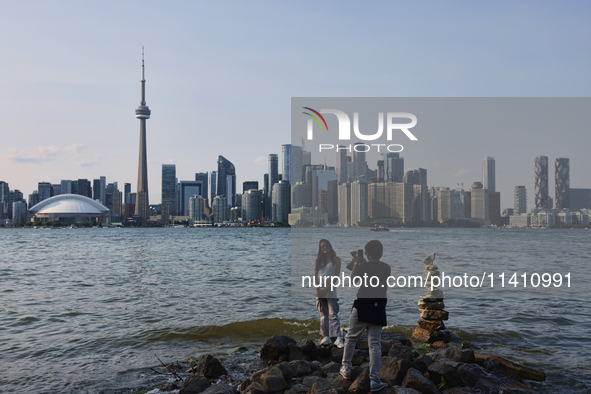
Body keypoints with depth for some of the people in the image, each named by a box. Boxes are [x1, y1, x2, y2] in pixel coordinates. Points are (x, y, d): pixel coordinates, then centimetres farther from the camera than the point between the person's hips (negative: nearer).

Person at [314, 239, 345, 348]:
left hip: (330, 290, -4)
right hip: (320, 290, 4)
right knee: (323, 315, 7)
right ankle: (325, 337, 12)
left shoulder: (336, 260, 2)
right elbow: (315, 275, 7)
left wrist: (327, 288, -13)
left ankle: (339, 338, -18)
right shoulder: (318, 260, 12)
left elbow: (336, 276, -4)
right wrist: (317, 288, -8)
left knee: (333, 314, -13)